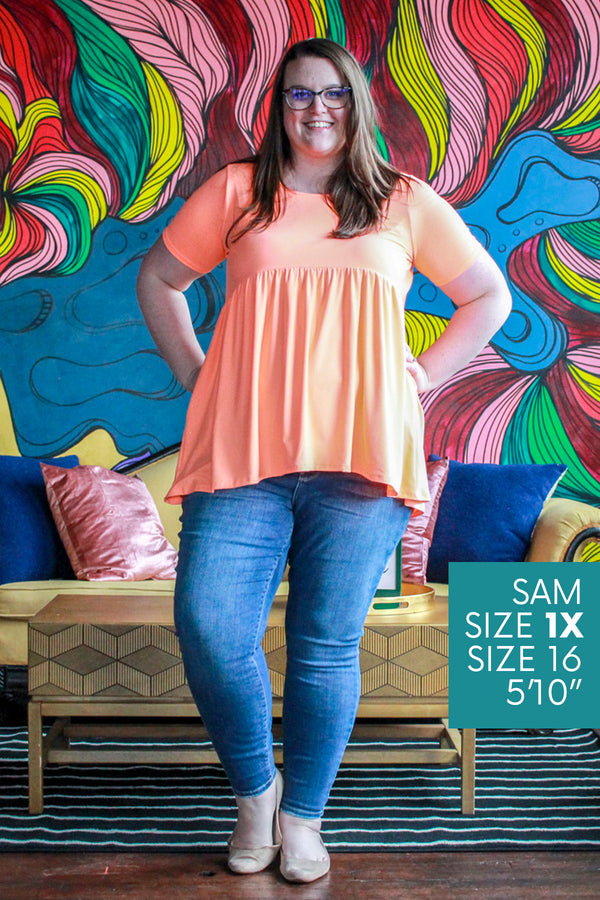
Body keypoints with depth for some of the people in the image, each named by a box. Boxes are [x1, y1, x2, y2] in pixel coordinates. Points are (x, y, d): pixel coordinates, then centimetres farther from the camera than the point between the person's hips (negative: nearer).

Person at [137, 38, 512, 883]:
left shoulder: (406, 202, 13)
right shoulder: (235, 191, 14)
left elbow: (490, 298, 19)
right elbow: (158, 279, 22)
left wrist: (422, 376, 8)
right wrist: (195, 374, 10)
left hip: (360, 457, 0)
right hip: (243, 454, 1)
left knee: (327, 649, 2)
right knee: (209, 630, -10)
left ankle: (304, 815, 22)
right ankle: (256, 788, 17)